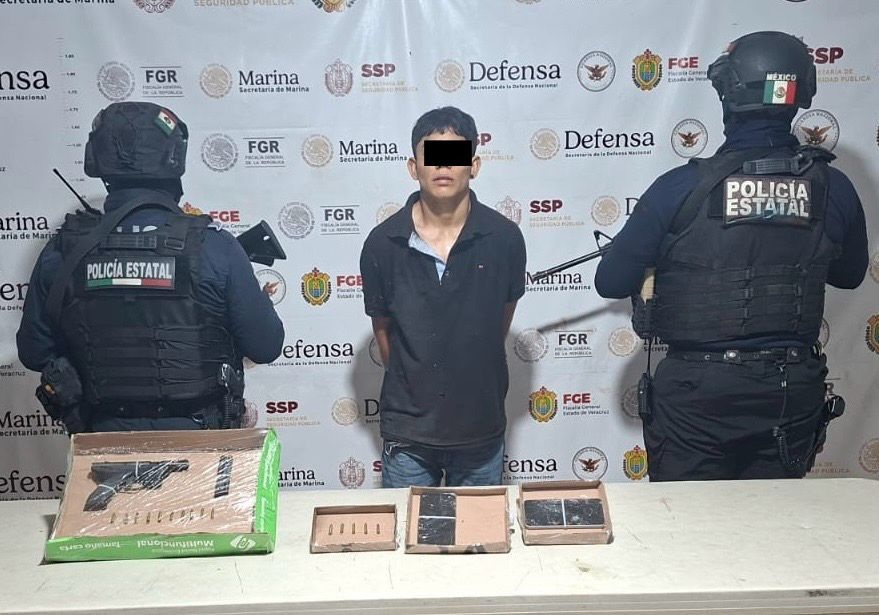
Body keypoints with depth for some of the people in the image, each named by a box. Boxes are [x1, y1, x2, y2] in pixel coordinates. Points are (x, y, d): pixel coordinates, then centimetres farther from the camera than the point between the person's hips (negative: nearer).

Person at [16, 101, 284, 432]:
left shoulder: (61, 253, -9)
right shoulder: (215, 248, -17)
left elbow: (33, 352, 1)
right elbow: (266, 346, -11)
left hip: (106, 443, 2)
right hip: (198, 442, -2)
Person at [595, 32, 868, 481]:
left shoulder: (682, 187, -16)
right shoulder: (834, 190, -5)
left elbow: (610, 283, -9)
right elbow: (849, 275, 14)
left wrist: (665, 259, 11)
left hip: (698, 393, -3)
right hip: (792, 393, 4)